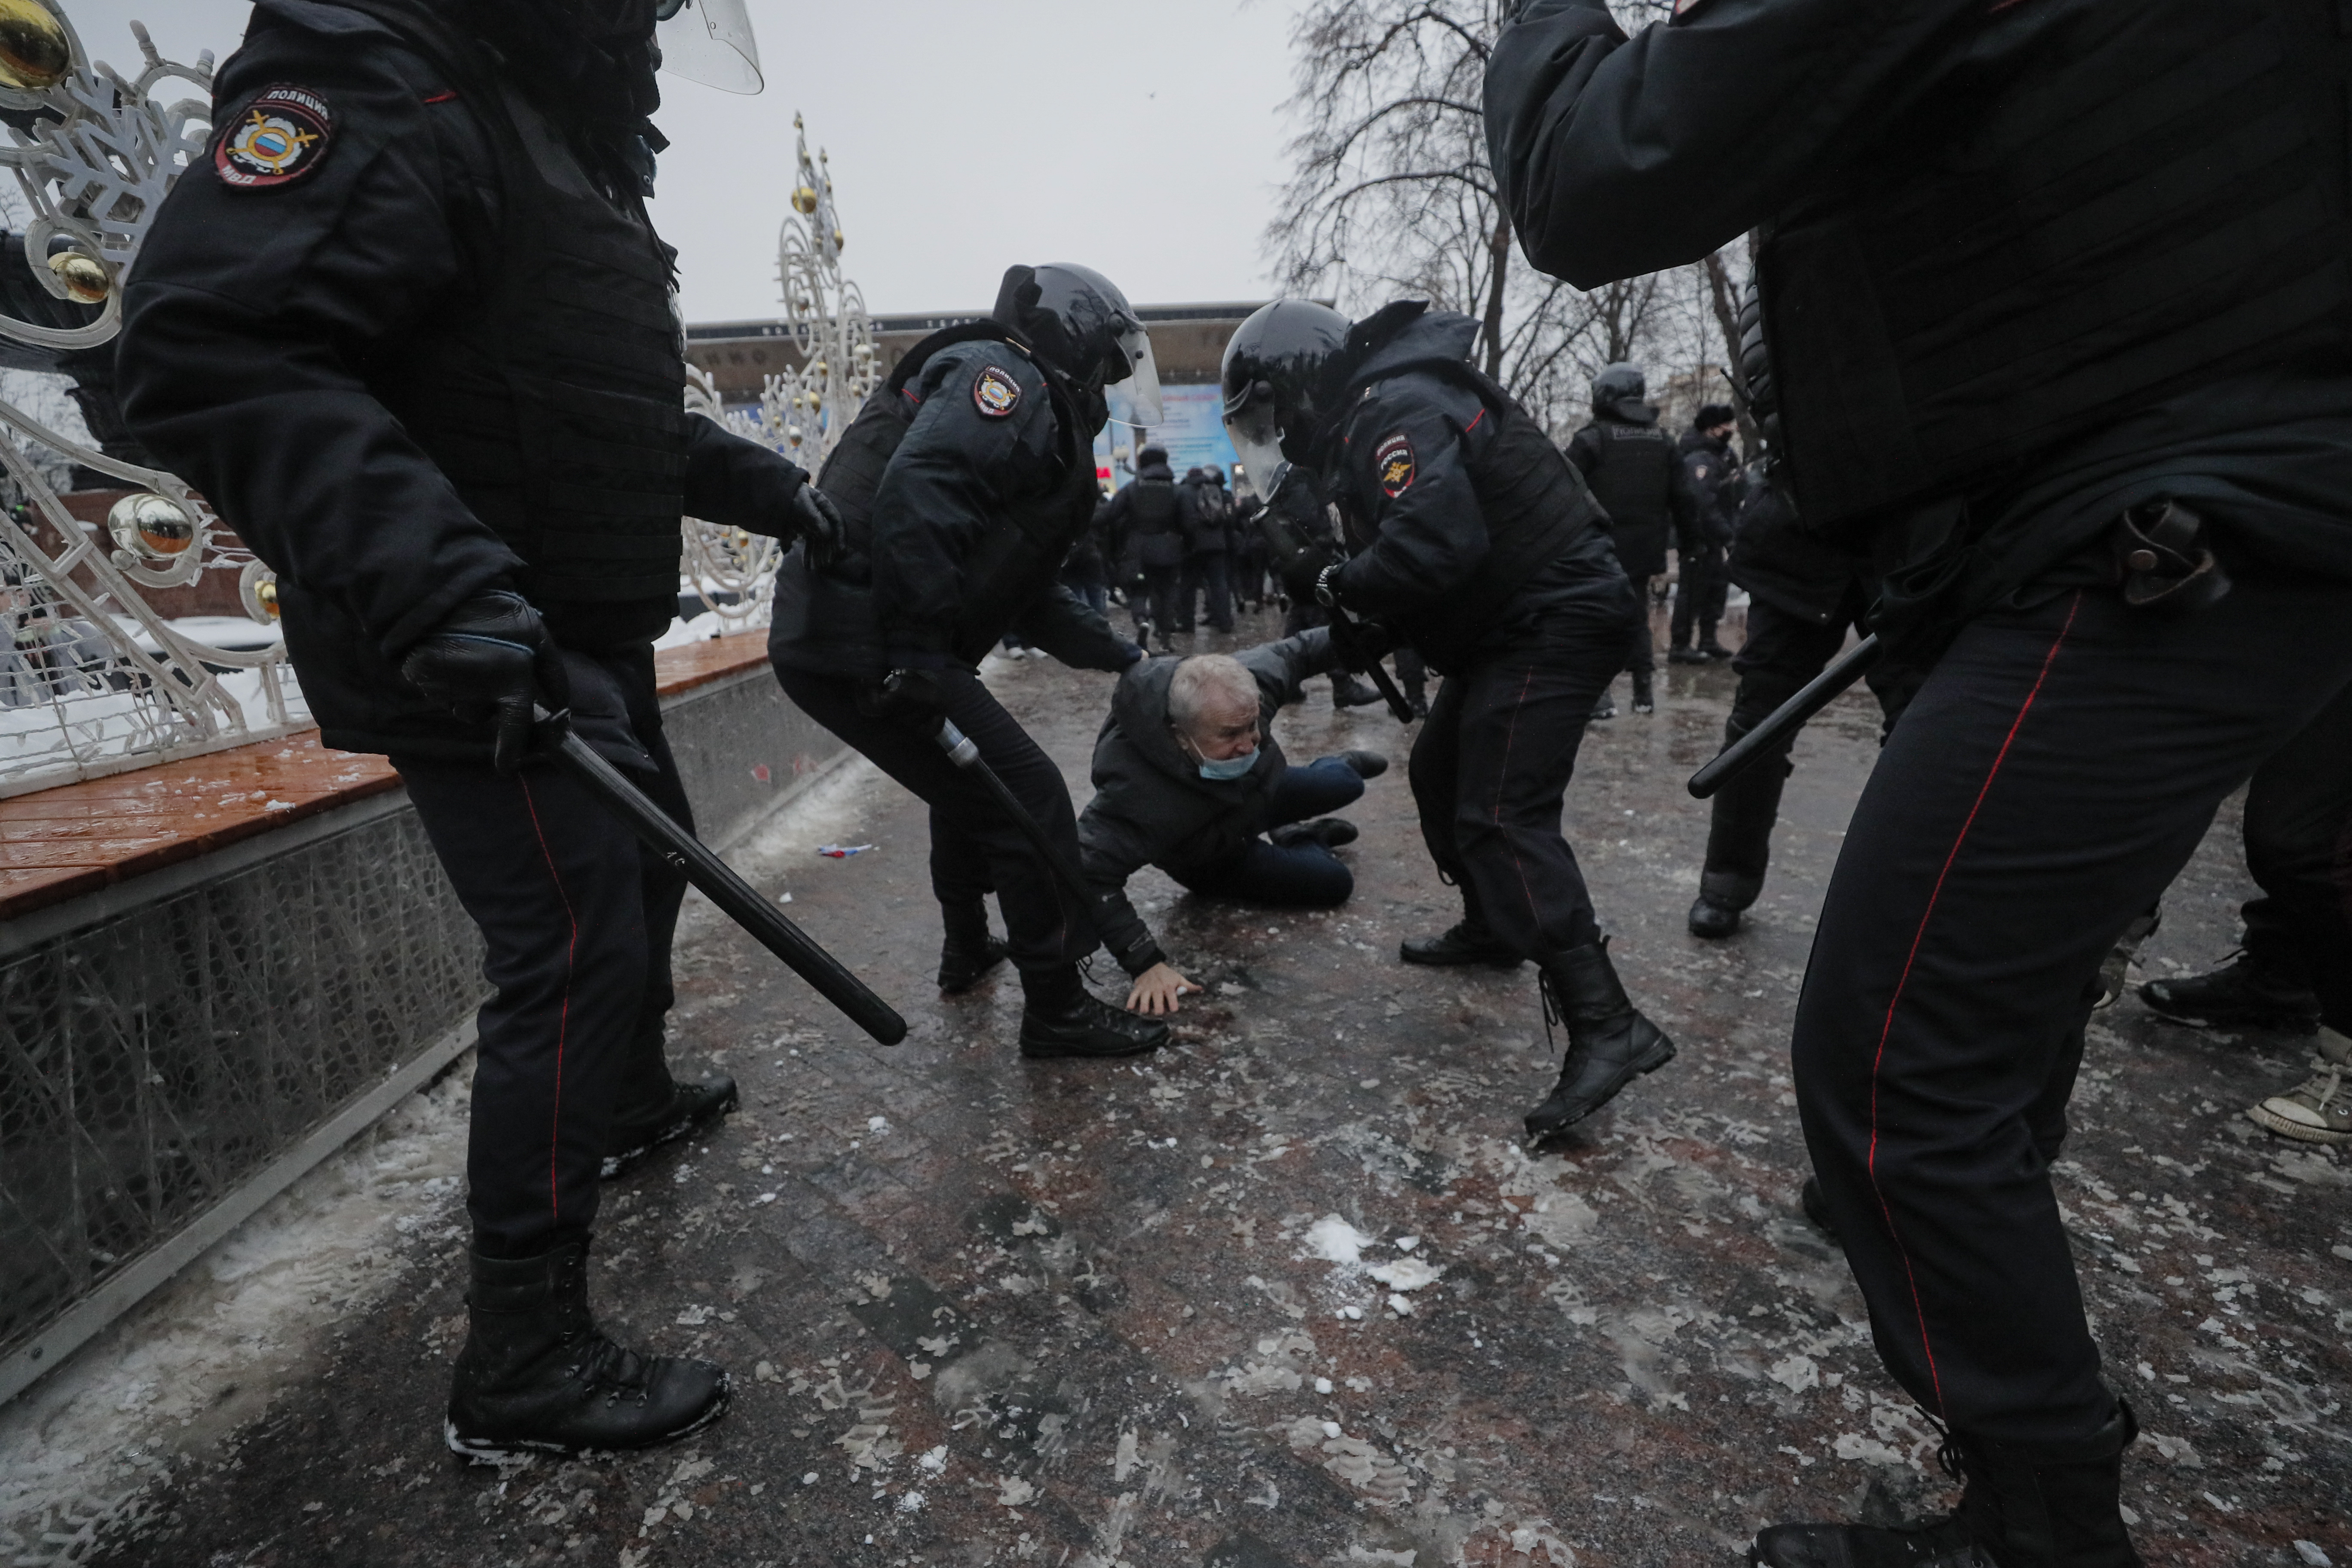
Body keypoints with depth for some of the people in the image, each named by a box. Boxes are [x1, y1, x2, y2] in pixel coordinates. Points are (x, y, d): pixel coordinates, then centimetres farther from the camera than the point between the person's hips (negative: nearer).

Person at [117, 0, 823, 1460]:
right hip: (472, 659, -10)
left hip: (589, 634, 11)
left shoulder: (577, 154, 21)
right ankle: (523, 1363, 4)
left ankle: (631, 1100, 48)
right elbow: (212, 344, -24)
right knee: (574, 949, -11)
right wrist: (433, 585, -35)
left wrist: (761, 482, 28)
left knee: (647, 869, 23)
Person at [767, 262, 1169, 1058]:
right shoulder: (1000, 375, -6)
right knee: (1027, 801, -7)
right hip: (866, 653, -11)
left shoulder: (1041, 421, 25)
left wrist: (1119, 654, 24)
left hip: (833, 639, 11)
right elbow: (918, 492, -25)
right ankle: (1056, 1009, 6)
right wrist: (917, 648, -27)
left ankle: (967, 949, 46)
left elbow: (1030, 591, 25)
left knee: (968, 782, 28)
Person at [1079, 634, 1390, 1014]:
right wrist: (1147, 964, -52)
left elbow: (1294, 651, -15)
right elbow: (1092, 875, -50)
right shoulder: (1142, 790, -51)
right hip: (1214, 859, -5)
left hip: (1256, 790, 5)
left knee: (1346, 785, 22)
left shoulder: (1247, 682, -35)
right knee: (1333, 882, -1)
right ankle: (1293, 841, 31)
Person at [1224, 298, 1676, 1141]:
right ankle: (1492, 928, 34)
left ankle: (1606, 1026, -14)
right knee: (1440, 774, 18)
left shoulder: (1396, 409, -18)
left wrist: (1334, 583, -17)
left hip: (1552, 620, -11)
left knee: (1501, 816, -16)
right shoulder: (1361, 423, 16)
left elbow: (1437, 543, -33)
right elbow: (1407, 559, 17)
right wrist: (1358, 630, 0)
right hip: (1508, 625, 11)